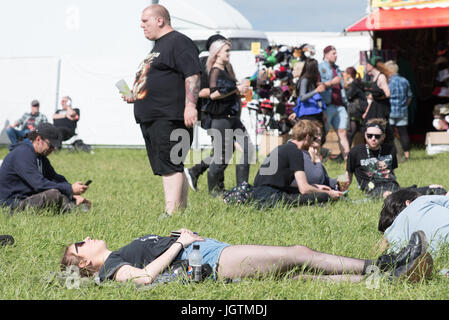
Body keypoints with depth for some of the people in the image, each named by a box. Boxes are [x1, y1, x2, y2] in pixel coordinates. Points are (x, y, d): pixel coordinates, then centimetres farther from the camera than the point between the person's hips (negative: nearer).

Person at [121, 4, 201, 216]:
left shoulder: (178, 43, -7)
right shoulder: (158, 46, 26)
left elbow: (192, 75, -17)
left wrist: (190, 105, -26)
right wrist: (135, 96, 25)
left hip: (169, 118, -10)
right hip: (150, 118, 10)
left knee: (169, 167, -14)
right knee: (169, 168, 10)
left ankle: (171, 213, -18)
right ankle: (181, 208, 13)